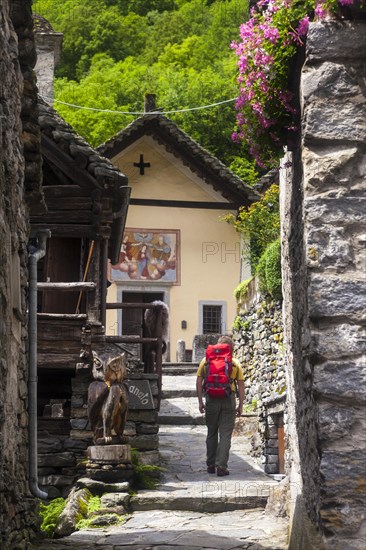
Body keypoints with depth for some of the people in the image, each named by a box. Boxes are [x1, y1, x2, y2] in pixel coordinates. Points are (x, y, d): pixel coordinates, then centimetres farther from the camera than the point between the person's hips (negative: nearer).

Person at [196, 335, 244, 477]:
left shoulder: (206, 360, 5)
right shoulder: (235, 363, 3)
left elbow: (199, 382, 2)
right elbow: (241, 385, 2)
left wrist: (200, 401, 7)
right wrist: (240, 405, 8)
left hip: (211, 400, 1)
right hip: (228, 400, -1)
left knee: (212, 433, 15)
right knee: (225, 434, 2)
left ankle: (210, 465, 19)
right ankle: (221, 466, -5)